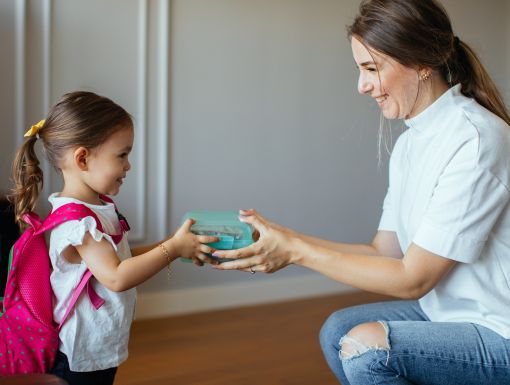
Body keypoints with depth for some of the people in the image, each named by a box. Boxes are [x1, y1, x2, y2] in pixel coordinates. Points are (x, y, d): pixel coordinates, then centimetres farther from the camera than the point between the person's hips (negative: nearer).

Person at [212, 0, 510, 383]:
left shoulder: (475, 140, -23)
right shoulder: (409, 143, 5)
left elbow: (412, 278, -21)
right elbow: (385, 251, 5)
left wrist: (296, 251, -17)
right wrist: (284, 238, -3)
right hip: (449, 309, 8)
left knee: (366, 346, -24)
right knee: (337, 330, 8)